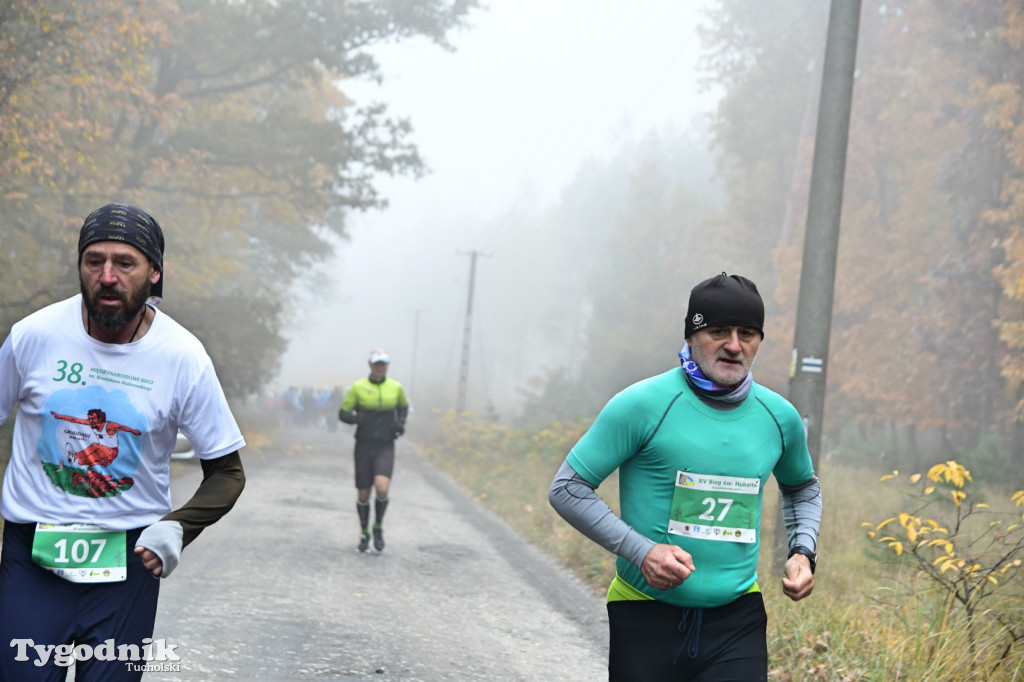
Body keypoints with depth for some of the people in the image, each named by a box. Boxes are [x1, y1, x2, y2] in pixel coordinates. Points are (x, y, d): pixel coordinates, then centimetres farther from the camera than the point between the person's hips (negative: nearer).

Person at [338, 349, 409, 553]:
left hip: (386, 446, 0)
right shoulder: (358, 387, -3)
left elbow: (403, 406, 23)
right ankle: (364, 533, 27)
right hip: (364, 446, 0)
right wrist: (357, 418, -21)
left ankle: (378, 527, 7)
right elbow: (343, 413, 0)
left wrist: (401, 422, 3)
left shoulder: (396, 387, 3)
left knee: (382, 488, -20)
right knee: (363, 494, 4)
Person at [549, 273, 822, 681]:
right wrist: (641, 551, -17)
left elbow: (802, 487, 27)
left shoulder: (779, 417, 6)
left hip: (738, 619, 3)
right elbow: (567, 489, -7)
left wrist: (803, 551, 9)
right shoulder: (643, 405, -9)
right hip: (645, 616, -2)